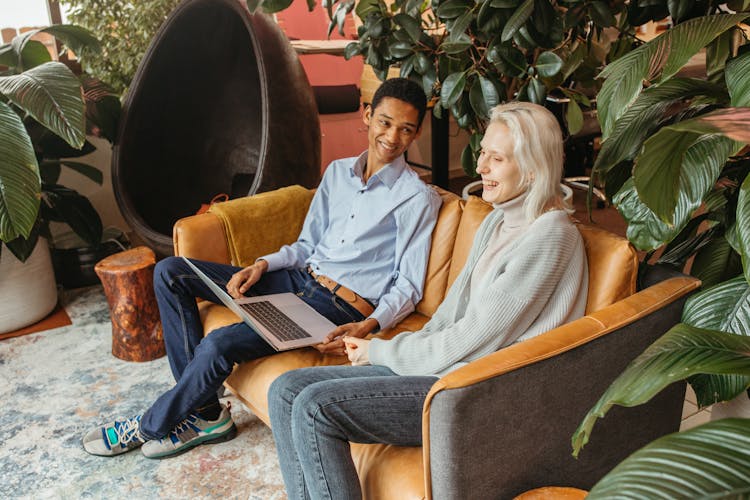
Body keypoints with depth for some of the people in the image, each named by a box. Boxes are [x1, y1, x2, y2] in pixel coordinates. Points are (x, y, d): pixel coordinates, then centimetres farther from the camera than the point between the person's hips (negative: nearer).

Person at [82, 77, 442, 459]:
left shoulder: (417, 198, -8)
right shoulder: (337, 172, 12)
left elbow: (408, 285, -9)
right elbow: (307, 245, 16)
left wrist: (369, 327, -26)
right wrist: (262, 265, -2)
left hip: (343, 307, -8)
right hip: (299, 277, 8)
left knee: (219, 344, -26)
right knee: (170, 273, 0)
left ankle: (149, 426, 6)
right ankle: (205, 412, -2)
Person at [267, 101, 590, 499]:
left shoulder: (549, 236, -16)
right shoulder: (498, 221, 13)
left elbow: (477, 340, -18)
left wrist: (381, 352, -7)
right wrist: (401, 349, 1)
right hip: (448, 364, 9)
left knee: (314, 408, -21)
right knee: (287, 390, -2)